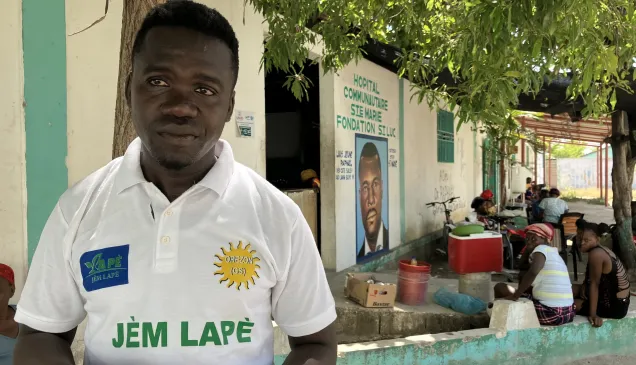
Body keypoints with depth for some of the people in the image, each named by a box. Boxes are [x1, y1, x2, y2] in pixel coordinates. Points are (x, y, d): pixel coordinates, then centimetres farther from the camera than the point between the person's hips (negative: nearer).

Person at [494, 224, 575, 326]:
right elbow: (523, 266, 25)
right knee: (523, 276, 29)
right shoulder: (552, 252, 19)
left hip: (549, 314, -9)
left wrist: (515, 295, -21)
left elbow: (533, 272, -27)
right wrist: (528, 248, 17)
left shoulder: (542, 248, -6)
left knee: (500, 287, 4)